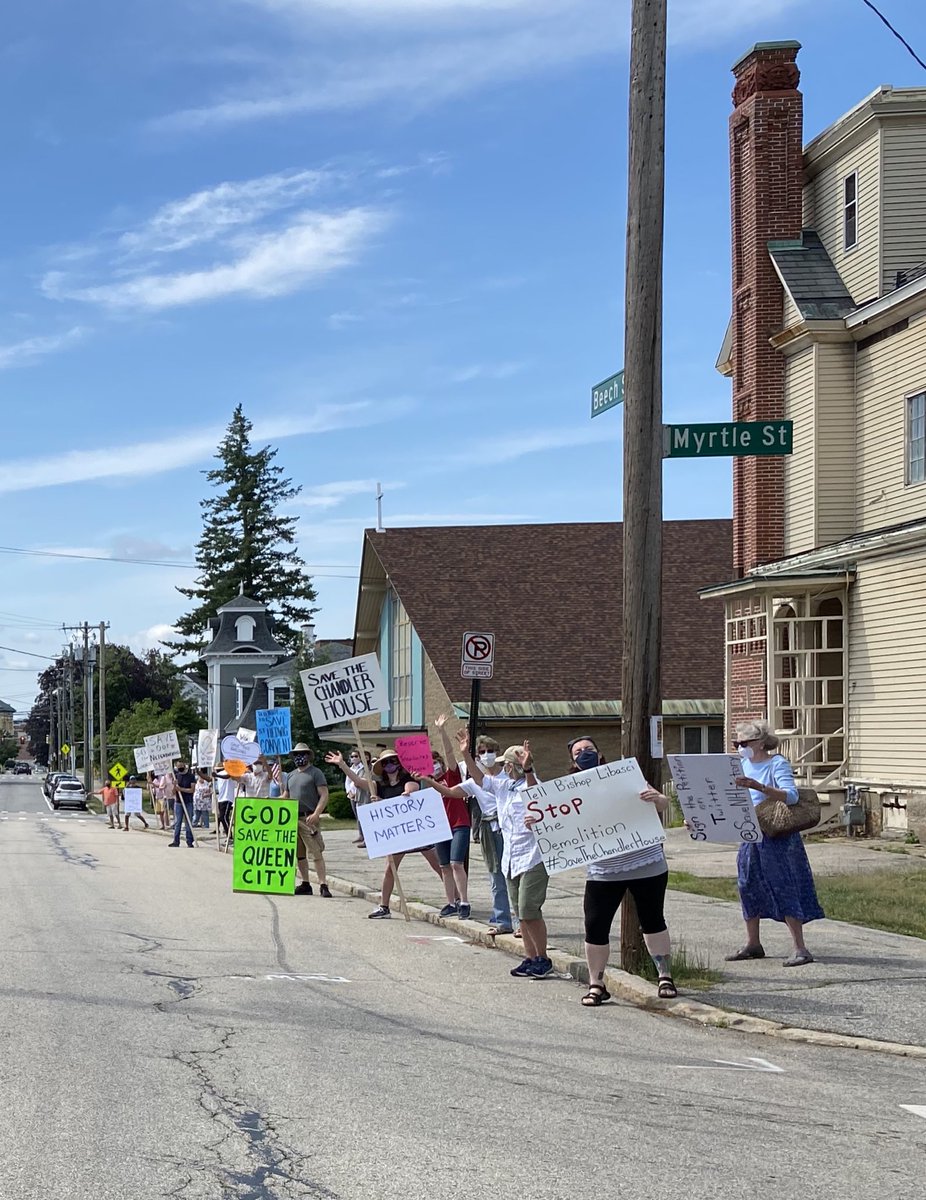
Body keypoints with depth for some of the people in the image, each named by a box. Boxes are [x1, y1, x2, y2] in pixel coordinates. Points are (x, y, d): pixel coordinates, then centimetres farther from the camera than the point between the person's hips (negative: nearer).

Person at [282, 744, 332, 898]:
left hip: (308, 818, -7)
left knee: (316, 853, -12)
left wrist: (316, 814, -19)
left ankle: (323, 885, -15)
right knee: (299, 854, 9)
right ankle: (305, 884, 16)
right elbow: (285, 797, 25)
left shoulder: (315, 773, -1)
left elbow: (324, 796, -8)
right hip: (292, 819, 7)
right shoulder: (290, 776, 20)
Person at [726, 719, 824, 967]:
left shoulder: (777, 764, -13)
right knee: (748, 886, 11)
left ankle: (799, 948, -9)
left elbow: (791, 796, -27)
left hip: (777, 836, -8)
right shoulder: (743, 765, 8)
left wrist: (758, 787, -38)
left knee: (784, 887, -10)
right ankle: (753, 944, 24)